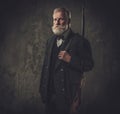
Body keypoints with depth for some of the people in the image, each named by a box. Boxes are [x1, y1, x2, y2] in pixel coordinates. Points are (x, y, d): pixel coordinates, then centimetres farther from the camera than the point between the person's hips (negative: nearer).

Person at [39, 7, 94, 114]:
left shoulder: (80, 41, -8)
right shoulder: (50, 41, 12)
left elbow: (89, 65, -9)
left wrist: (70, 59, -22)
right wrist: (43, 88, 13)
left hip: (68, 94, -5)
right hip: (50, 93, 6)